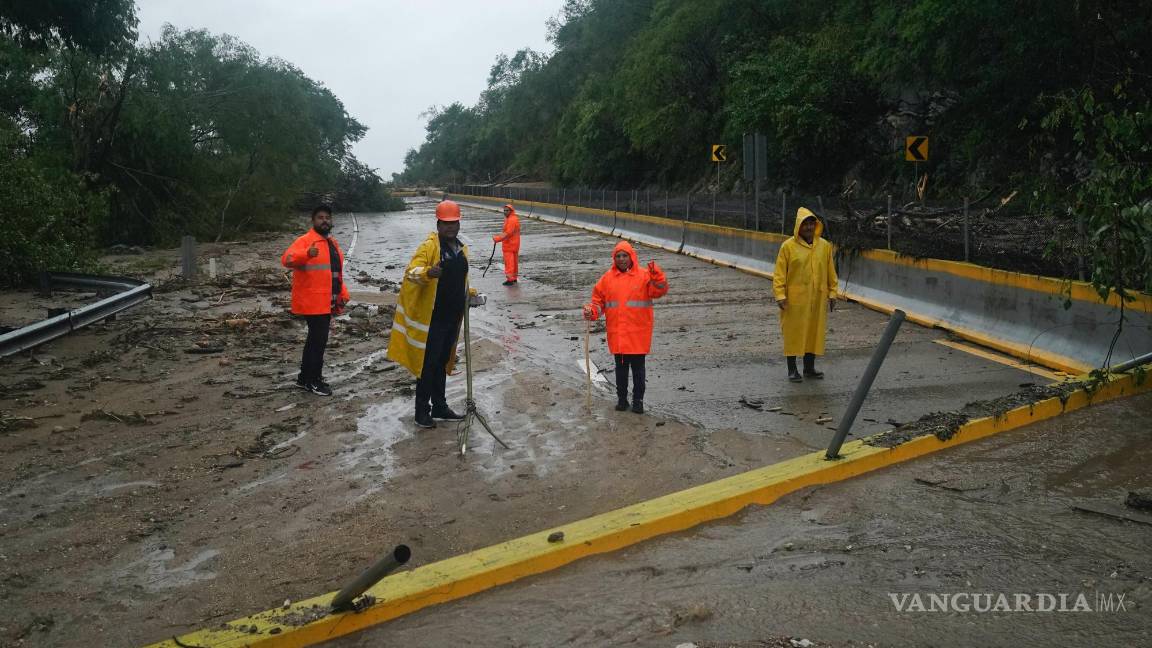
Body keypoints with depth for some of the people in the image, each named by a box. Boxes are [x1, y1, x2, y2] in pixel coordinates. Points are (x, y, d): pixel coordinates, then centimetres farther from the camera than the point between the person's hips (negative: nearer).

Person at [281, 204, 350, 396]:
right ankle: (314, 380, 5)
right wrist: (307, 254, -46)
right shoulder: (305, 241, -11)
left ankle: (304, 378, 26)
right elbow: (286, 259, -28)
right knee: (318, 340, -7)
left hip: (327, 302, 9)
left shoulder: (332, 242, 17)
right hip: (313, 302, -9)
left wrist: (343, 294, 13)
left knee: (315, 339, 16)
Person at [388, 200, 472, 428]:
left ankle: (439, 406, 28)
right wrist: (427, 272, -47)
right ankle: (422, 411, 8)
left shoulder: (462, 249, 13)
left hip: (453, 317, 7)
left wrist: (469, 294, 9)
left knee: (442, 363, 17)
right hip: (431, 317, -7)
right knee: (428, 363, -2)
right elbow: (411, 272, -26)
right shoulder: (429, 246, -12)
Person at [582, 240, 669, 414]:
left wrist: (656, 275, -31)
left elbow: (660, 291, -16)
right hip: (617, 334, 2)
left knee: (638, 368, 6)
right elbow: (598, 300, 10)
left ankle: (638, 400, 18)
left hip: (638, 333, -2)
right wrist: (592, 312, -8)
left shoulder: (644, 276, -4)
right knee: (621, 367, 12)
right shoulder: (607, 278, 5)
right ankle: (621, 398, 25)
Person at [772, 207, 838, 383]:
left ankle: (809, 368, 23)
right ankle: (792, 370, 12)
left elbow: (831, 272, 11)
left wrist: (832, 293, 8)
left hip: (817, 299, 4)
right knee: (793, 333, 3)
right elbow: (779, 274, -6)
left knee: (815, 332, 10)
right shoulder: (788, 246, -6)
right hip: (795, 300, -4)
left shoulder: (824, 246, 5)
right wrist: (780, 295, -12)